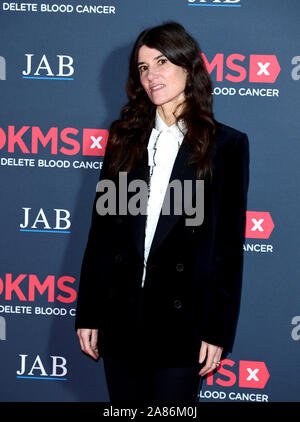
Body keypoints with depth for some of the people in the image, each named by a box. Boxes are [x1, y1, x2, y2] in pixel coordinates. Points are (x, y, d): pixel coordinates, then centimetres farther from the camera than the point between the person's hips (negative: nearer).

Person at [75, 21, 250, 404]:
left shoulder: (226, 144, -2)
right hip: (120, 313, 3)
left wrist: (219, 329, -6)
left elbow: (230, 244, -3)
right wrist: (87, 314, 3)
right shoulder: (124, 136, 7)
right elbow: (101, 226, 6)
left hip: (182, 318, -3)